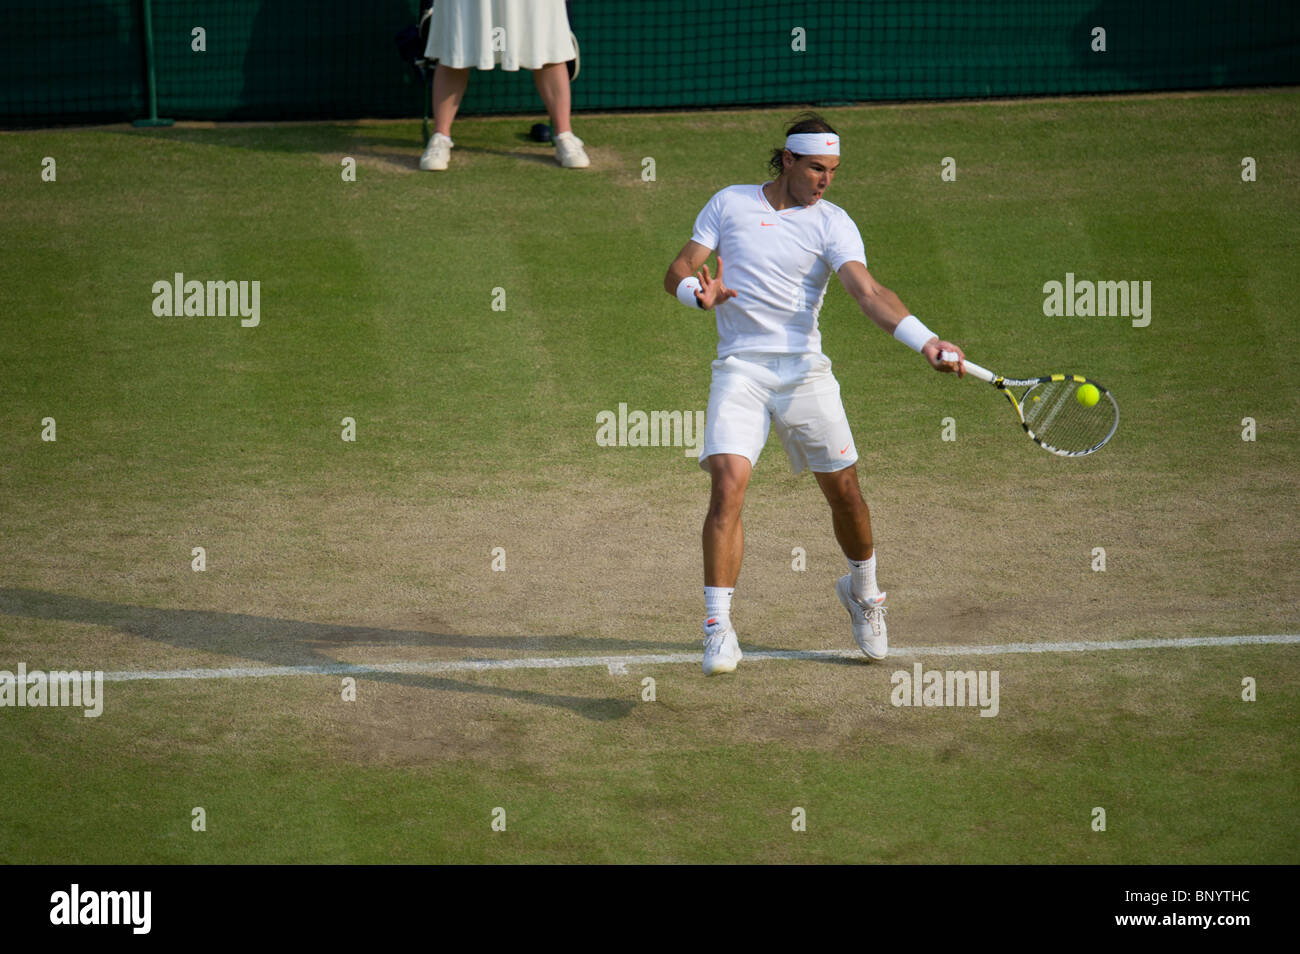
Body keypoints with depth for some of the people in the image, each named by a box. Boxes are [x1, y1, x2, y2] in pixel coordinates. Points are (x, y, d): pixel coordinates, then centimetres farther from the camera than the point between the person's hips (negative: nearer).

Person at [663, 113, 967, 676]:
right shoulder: (728, 204, 6)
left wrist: (925, 341, -30)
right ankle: (718, 625, -15)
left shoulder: (832, 223, 0)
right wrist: (699, 293, -19)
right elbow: (676, 274, 6)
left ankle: (862, 592, 34)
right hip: (740, 370, -1)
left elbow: (869, 293, -13)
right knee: (728, 484, -18)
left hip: (804, 371, 1)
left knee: (843, 488, 4)